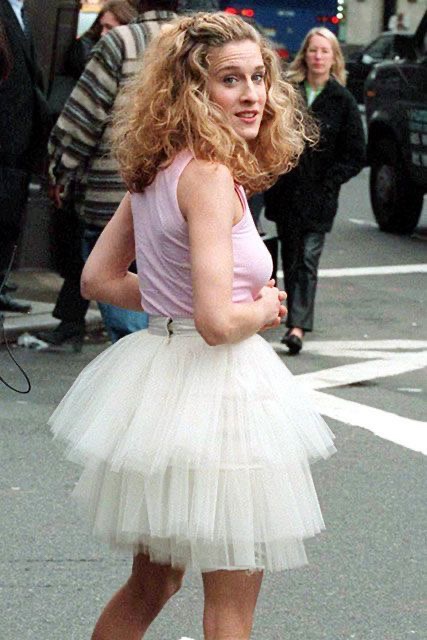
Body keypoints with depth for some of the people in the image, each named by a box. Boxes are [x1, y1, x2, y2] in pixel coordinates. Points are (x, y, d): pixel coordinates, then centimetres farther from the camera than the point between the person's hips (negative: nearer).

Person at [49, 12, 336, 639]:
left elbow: (99, 279, 15)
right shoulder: (210, 175, -20)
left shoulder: (157, 170, 7)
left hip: (155, 371, 9)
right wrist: (264, 307, -7)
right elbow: (218, 322, -27)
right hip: (214, 386, -9)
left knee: (151, 582, 22)